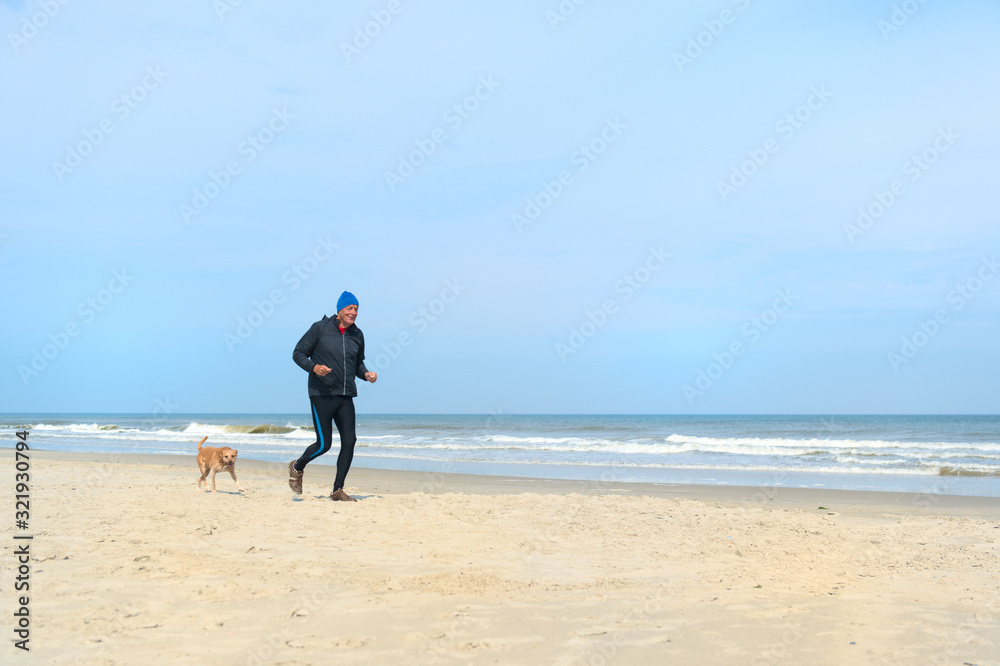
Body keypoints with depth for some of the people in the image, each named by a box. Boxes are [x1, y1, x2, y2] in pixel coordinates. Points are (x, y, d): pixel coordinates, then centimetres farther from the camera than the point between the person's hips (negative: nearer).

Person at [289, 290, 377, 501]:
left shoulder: (357, 335, 11)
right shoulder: (320, 328, -4)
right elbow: (298, 353, 0)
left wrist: (366, 374, 3)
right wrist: (313, 367, -19)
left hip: (346, 397, 5)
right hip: (321, 395, -5)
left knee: (349, 441, -3)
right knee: (324, 444, -5)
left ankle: (338, 490, 10)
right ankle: (297, 467, 26)